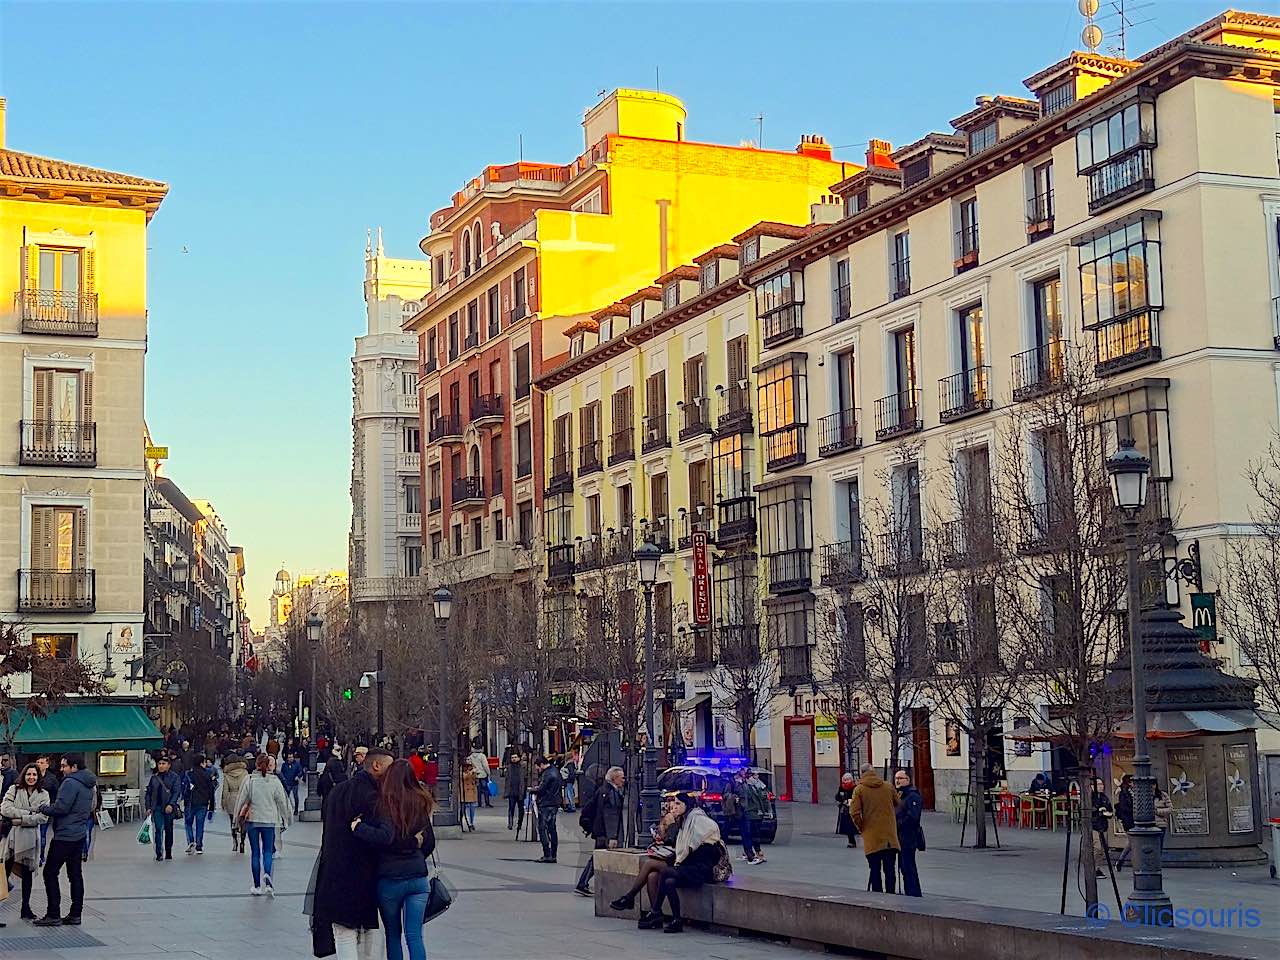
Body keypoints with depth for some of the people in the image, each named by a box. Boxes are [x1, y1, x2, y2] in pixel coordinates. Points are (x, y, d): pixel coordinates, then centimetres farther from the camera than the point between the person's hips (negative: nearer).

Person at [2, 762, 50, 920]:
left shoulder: (43, 795, 5)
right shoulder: (13, 789, 3)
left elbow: (43, 817, -6)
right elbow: (5, 809, -10)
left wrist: (20, 820, -15)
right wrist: (28, 813, -15)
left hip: (30, 837, 2)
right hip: (11, 836, -2)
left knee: (27, 873, 10)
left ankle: (26, 908, 18)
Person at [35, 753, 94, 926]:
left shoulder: (70, 783, -16)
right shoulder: (88, 784, 14)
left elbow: (61, 807, -21)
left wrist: (44, 808, -4)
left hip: (65, 835, -9)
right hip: (79, 834, 10)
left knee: (50, 872, -3)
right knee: (75, 874, 11)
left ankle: (53, 915, -3)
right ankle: (75, 914, 11)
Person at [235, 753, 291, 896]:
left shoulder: (249, 780, -7)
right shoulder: (274, 781, -4)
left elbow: (241, 799, -2)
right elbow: (281, 800, 1)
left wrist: (237, 815, 11)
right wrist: (285, 817, 14)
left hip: (252, 820, 0)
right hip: (269, 820, 0)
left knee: (255, 852, 7)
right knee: (268, 851, 8)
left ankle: (257, 886, 9)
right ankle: (267, 875, -20)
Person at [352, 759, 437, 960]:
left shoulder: (387, 803, -11)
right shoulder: (421, 802, 6)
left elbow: (385, 837, -25)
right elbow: (430, 842, 12)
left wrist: (358, 826, -15)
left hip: (390, 879, -3)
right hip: (418, 877, 3)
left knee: (393, 934, 13)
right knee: (414, 935, 3)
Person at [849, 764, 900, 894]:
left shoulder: (859, 789, -5)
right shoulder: (888, 787, 3)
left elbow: (854, 812, -12)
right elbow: (898, 805, 15)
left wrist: (861, 828, 2)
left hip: (871, 838, -2)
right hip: (890, 837, 2)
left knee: (875, 870, 4)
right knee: (889, 869, 6)